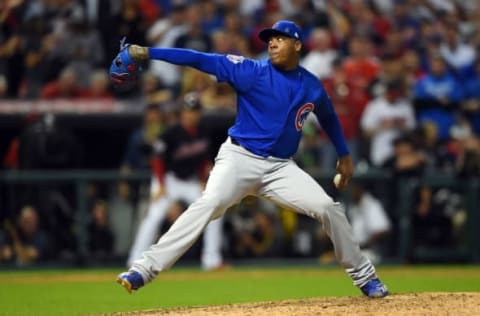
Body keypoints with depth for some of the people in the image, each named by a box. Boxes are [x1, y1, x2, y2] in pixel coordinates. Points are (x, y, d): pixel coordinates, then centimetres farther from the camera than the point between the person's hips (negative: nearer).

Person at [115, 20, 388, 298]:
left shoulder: (312, 86, 7)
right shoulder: (252, 71, -5)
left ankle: (365, 276, 13)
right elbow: (203, 60, -14)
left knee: (329, 208, -7)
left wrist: (344, 155, 25)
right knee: (210, 204, -29)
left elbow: (329, 118, 28)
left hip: (281, 167, 4)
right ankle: (145, 269, -35)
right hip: (240, 159, -4)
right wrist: (149, 53, -21)